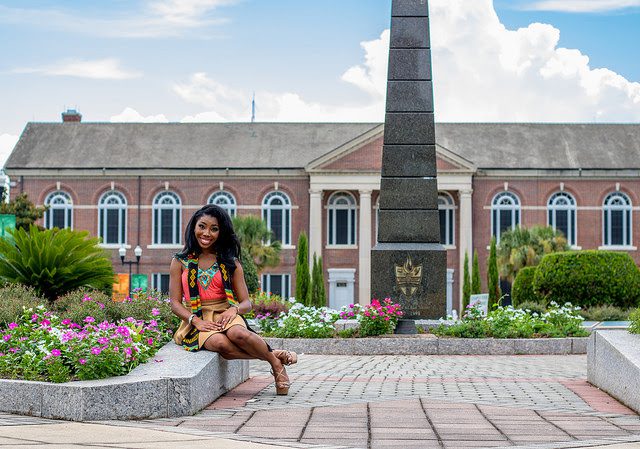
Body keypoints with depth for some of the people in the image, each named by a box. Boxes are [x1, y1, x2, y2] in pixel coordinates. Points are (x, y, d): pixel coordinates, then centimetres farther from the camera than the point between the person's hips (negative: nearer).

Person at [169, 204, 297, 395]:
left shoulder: (230, 263, 9)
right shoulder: (180, 262, 8)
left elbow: (246, 303, 7)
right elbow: (175, 303, 3)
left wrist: (234, 310, -17)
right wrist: (196, 321, -15)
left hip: (225, 315, 1)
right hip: (196, 319, 0)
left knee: (238, 334, -38)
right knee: (220, 343, -37)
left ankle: (275, 363, -13)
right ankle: (276, 355, -21)